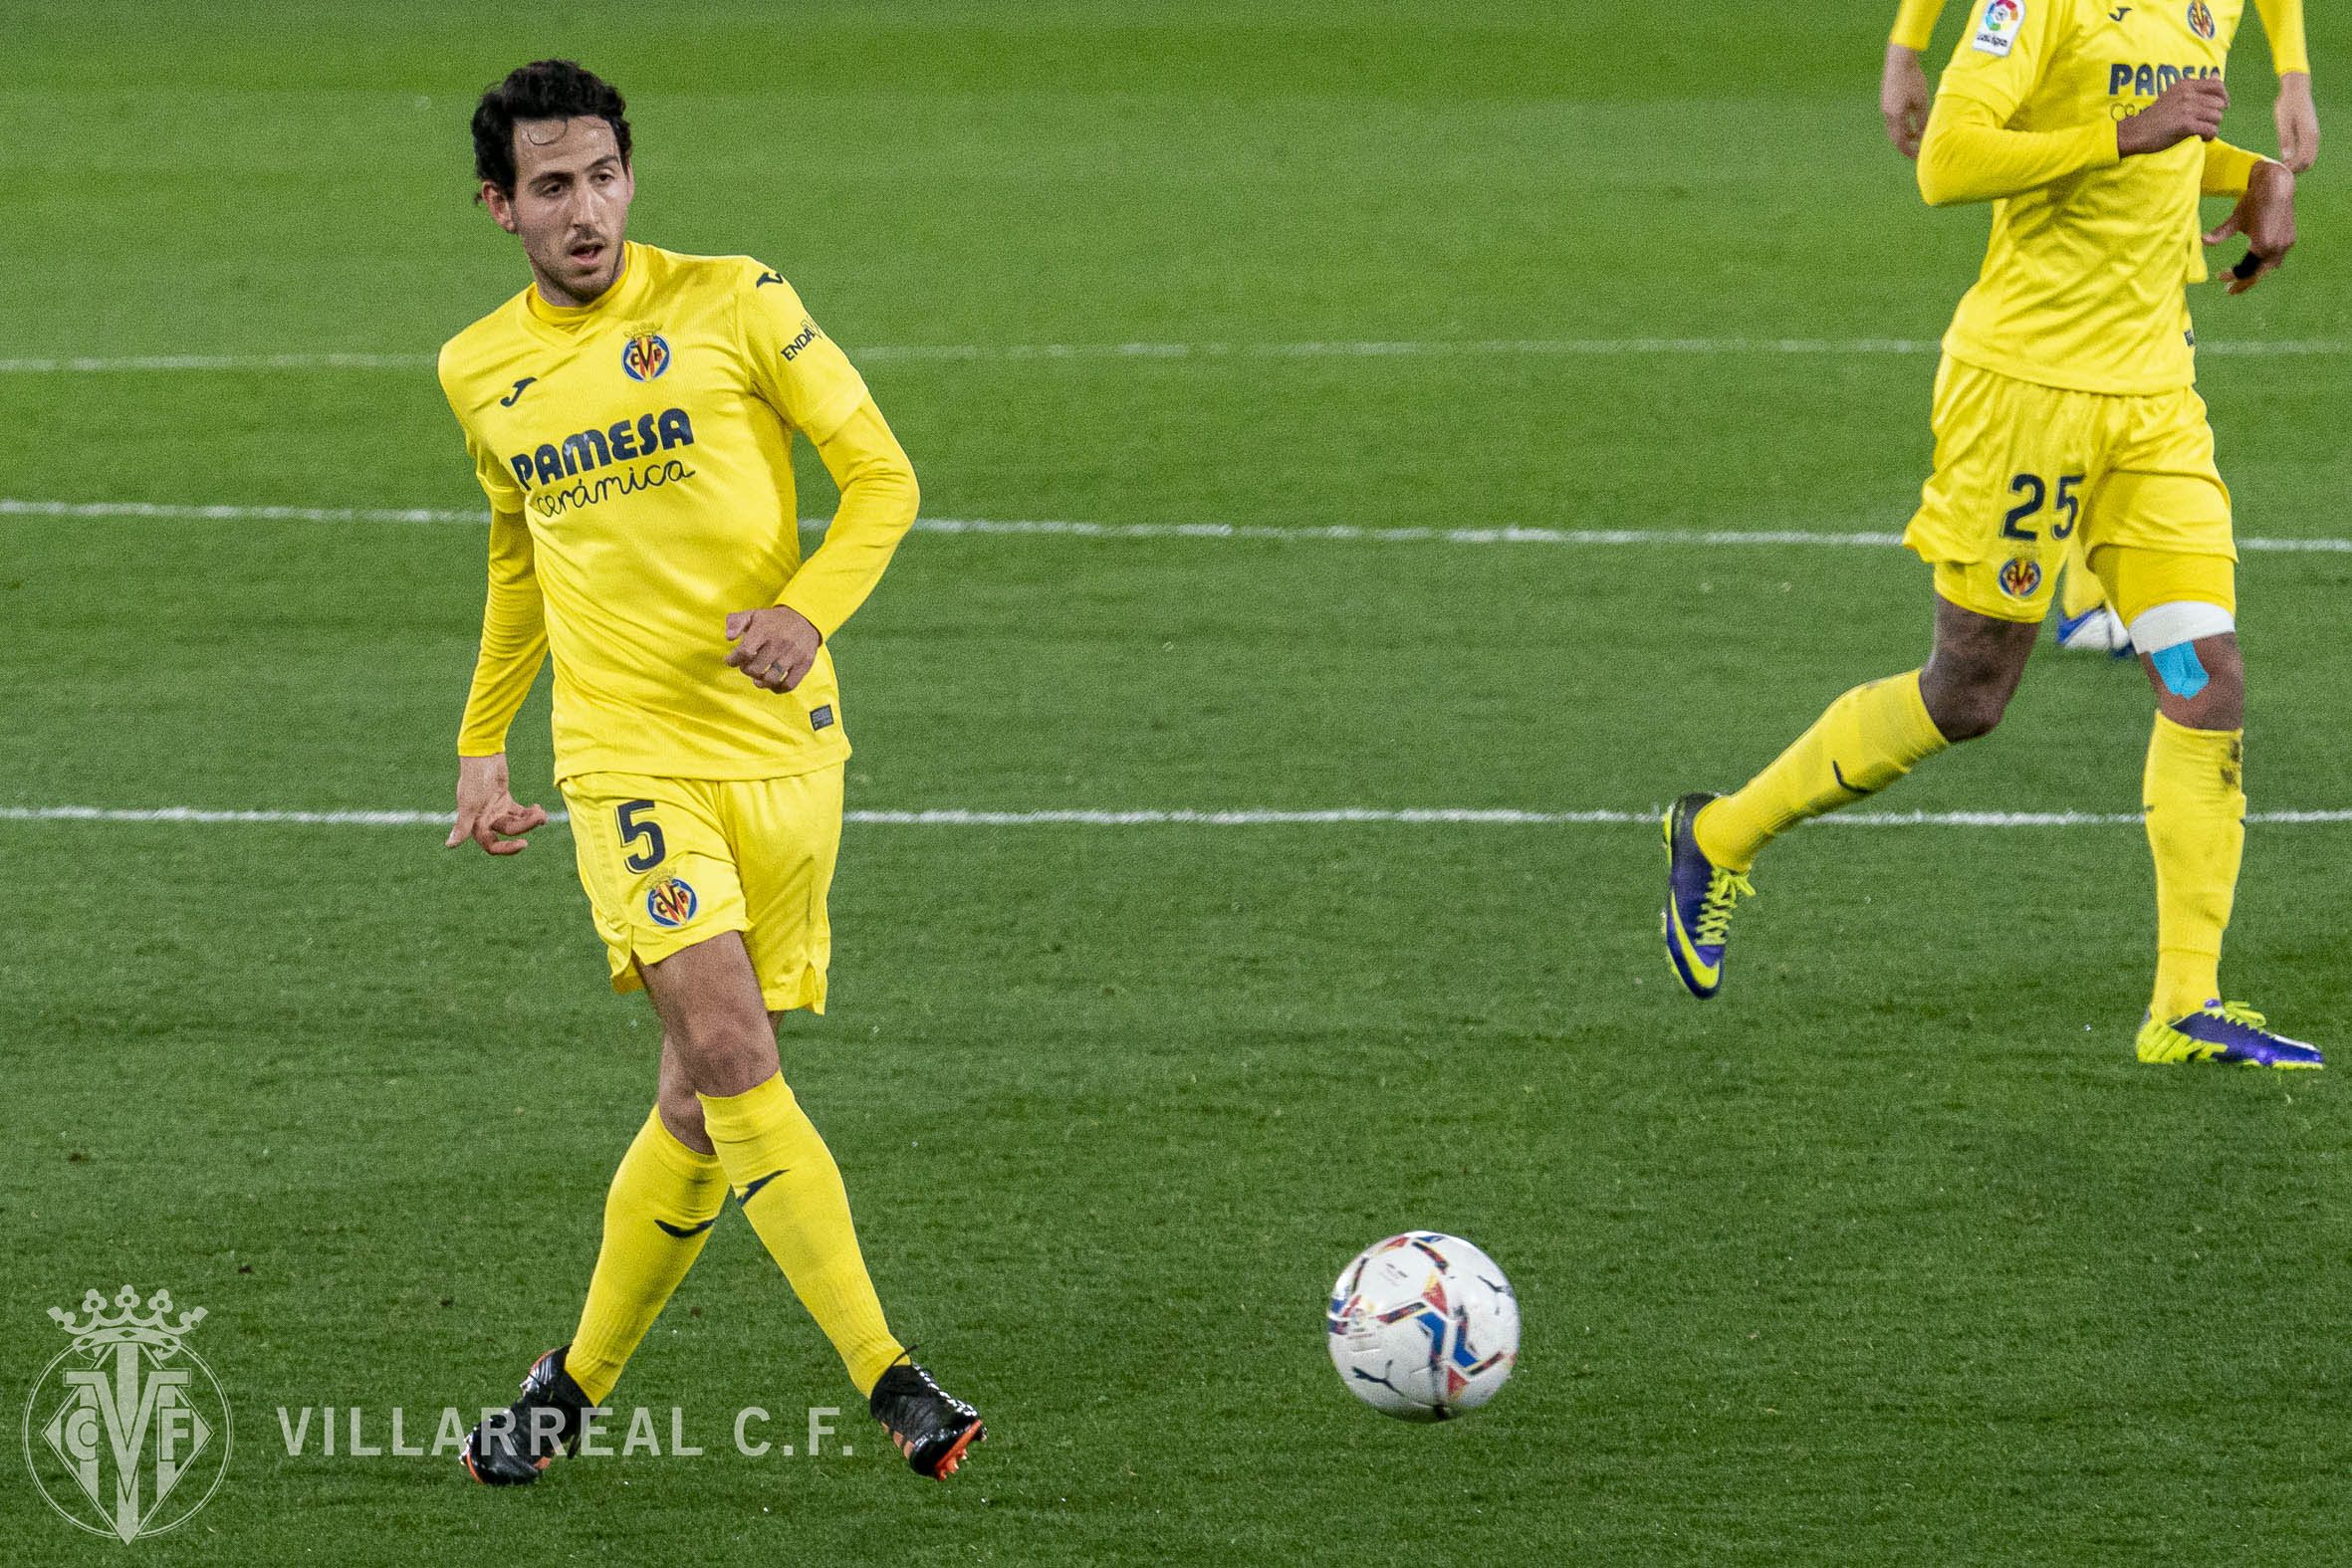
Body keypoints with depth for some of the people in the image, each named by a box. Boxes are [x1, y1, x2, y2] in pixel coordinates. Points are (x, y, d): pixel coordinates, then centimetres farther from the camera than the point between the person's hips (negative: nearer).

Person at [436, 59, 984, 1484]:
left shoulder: (731, 303, -2)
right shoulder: (480, 373, 9)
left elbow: (883, 477, 1)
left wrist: (809, 609, -17)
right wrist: (482, 745, 25)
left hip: (781, 742, 0)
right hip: (626, 753, 0)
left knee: (704, 1103, 3)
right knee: (730, 1052, -20)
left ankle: (579, 1381, 23)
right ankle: (890, 1380, -22)